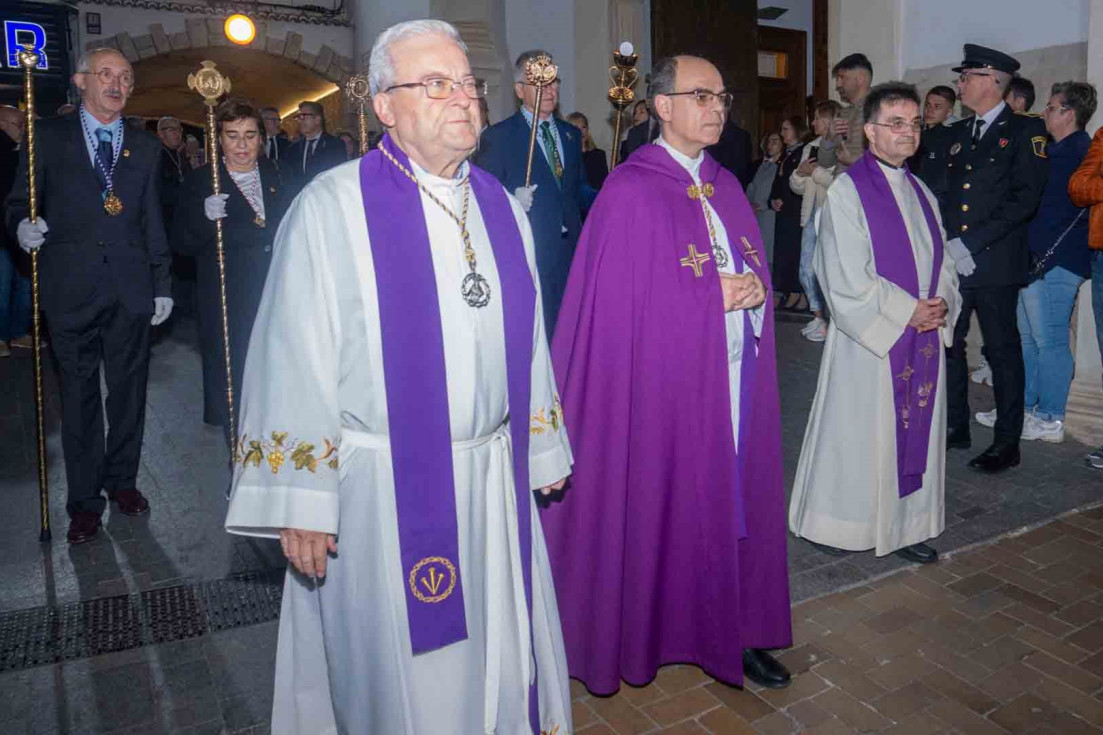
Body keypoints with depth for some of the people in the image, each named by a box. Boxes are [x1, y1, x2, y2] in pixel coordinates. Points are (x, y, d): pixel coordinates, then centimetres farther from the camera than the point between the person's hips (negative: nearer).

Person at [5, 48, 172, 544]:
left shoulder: (145, 147, 13)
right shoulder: (49, 137, 7)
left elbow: (153, 223, 12)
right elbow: (19, 202, 7)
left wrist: (162, 285, 8)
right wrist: (22, 225, -17)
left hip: (131, 292, 2)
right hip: (71, 289, -2)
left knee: (128, 392, 9)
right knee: (78, 397, 4)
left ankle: (123, 480, 27)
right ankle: (84, 499, 16)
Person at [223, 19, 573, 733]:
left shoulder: (501, 207, 6)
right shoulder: (332, 209, -11)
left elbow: (527, 339, 10)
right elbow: (295, 360, -12)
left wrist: (541, 451, 13)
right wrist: (301, 505, -13)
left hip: (496, 481, 5)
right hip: (382, 489, -4)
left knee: (502, 657, 21)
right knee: (399, 676, 14)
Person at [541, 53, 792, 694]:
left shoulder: (725, 185, 13)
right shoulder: (631, 191, -9)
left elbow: (755, 271, 16)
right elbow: (622, 299, -14)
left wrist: (754, 289, -7)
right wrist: (714, 295, -15)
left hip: (735, 376, 6)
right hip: (667, 378, -6)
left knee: (732, 501, 10)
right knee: (667, 505, 4)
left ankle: (732, 627, 25)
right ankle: (656, 631, 23)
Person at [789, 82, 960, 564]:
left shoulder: (921, 193, 13)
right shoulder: (847, 192, -8)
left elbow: (941, 262, 15)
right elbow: (847, 278, -15)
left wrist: (940, 305, -5)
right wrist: (907, 313, -15)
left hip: (923, 340, 7)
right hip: (869, 340, -6)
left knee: (914, 431, 11)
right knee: (859, 432, 2)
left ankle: (904, 527, 24)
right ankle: (837, 525, 18)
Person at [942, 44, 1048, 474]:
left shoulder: (1025, 130, -3)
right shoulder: (959, 132, 16)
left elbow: (1025, 198, -12)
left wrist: (971, 243, -18)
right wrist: (947, 244, 1)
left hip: (994, 262, -6)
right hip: (952, 261, 6)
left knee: (1002, 350, 2)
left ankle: (1007, 442, 12)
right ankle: (955, 428, 24)